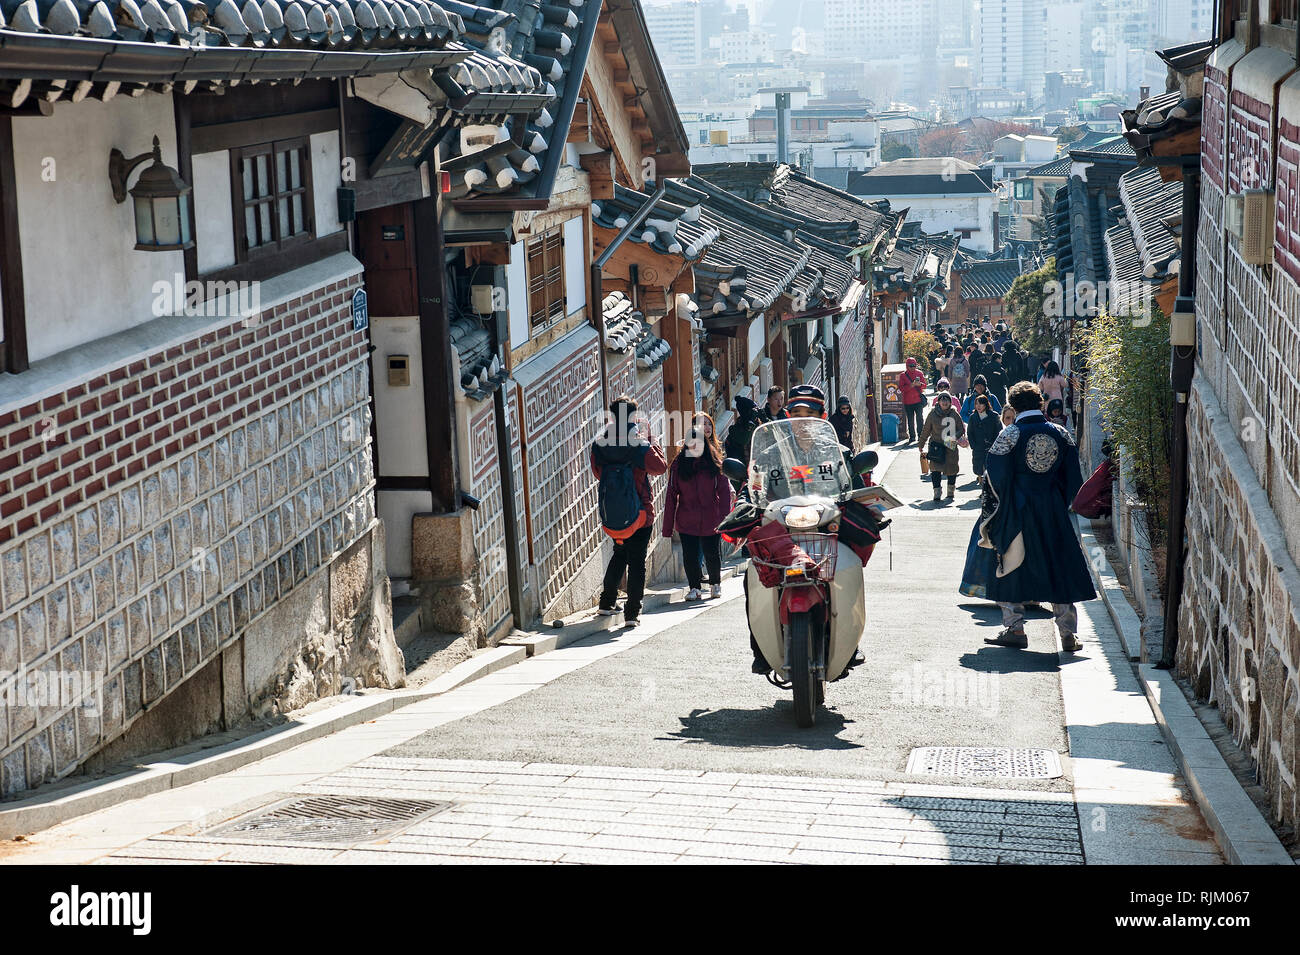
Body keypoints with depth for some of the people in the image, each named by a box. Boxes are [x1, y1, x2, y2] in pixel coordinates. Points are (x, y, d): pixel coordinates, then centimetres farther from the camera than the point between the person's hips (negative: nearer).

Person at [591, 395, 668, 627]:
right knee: (637, 561, 3)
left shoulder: (600, 445, -4)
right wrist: (650, 440, 3)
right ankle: (632, 613, 2)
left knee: (619, 554, 24)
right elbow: (660, 466, -3)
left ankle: (606, 604, 28)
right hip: (640, 512, -5)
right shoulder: (639, 446, -17)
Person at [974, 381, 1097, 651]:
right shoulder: (1062, 434, 2)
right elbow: (1073, 479, 6)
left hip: (1017, 512, -3)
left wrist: (993, 513, 4)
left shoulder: (1010, 434, -9)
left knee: (1012, 568, 9)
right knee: (1059, 568, 9)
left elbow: (995, 477, -8)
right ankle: (1068, 633, 8)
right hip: (1054, 513, 3)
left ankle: (1014, 628, 7)